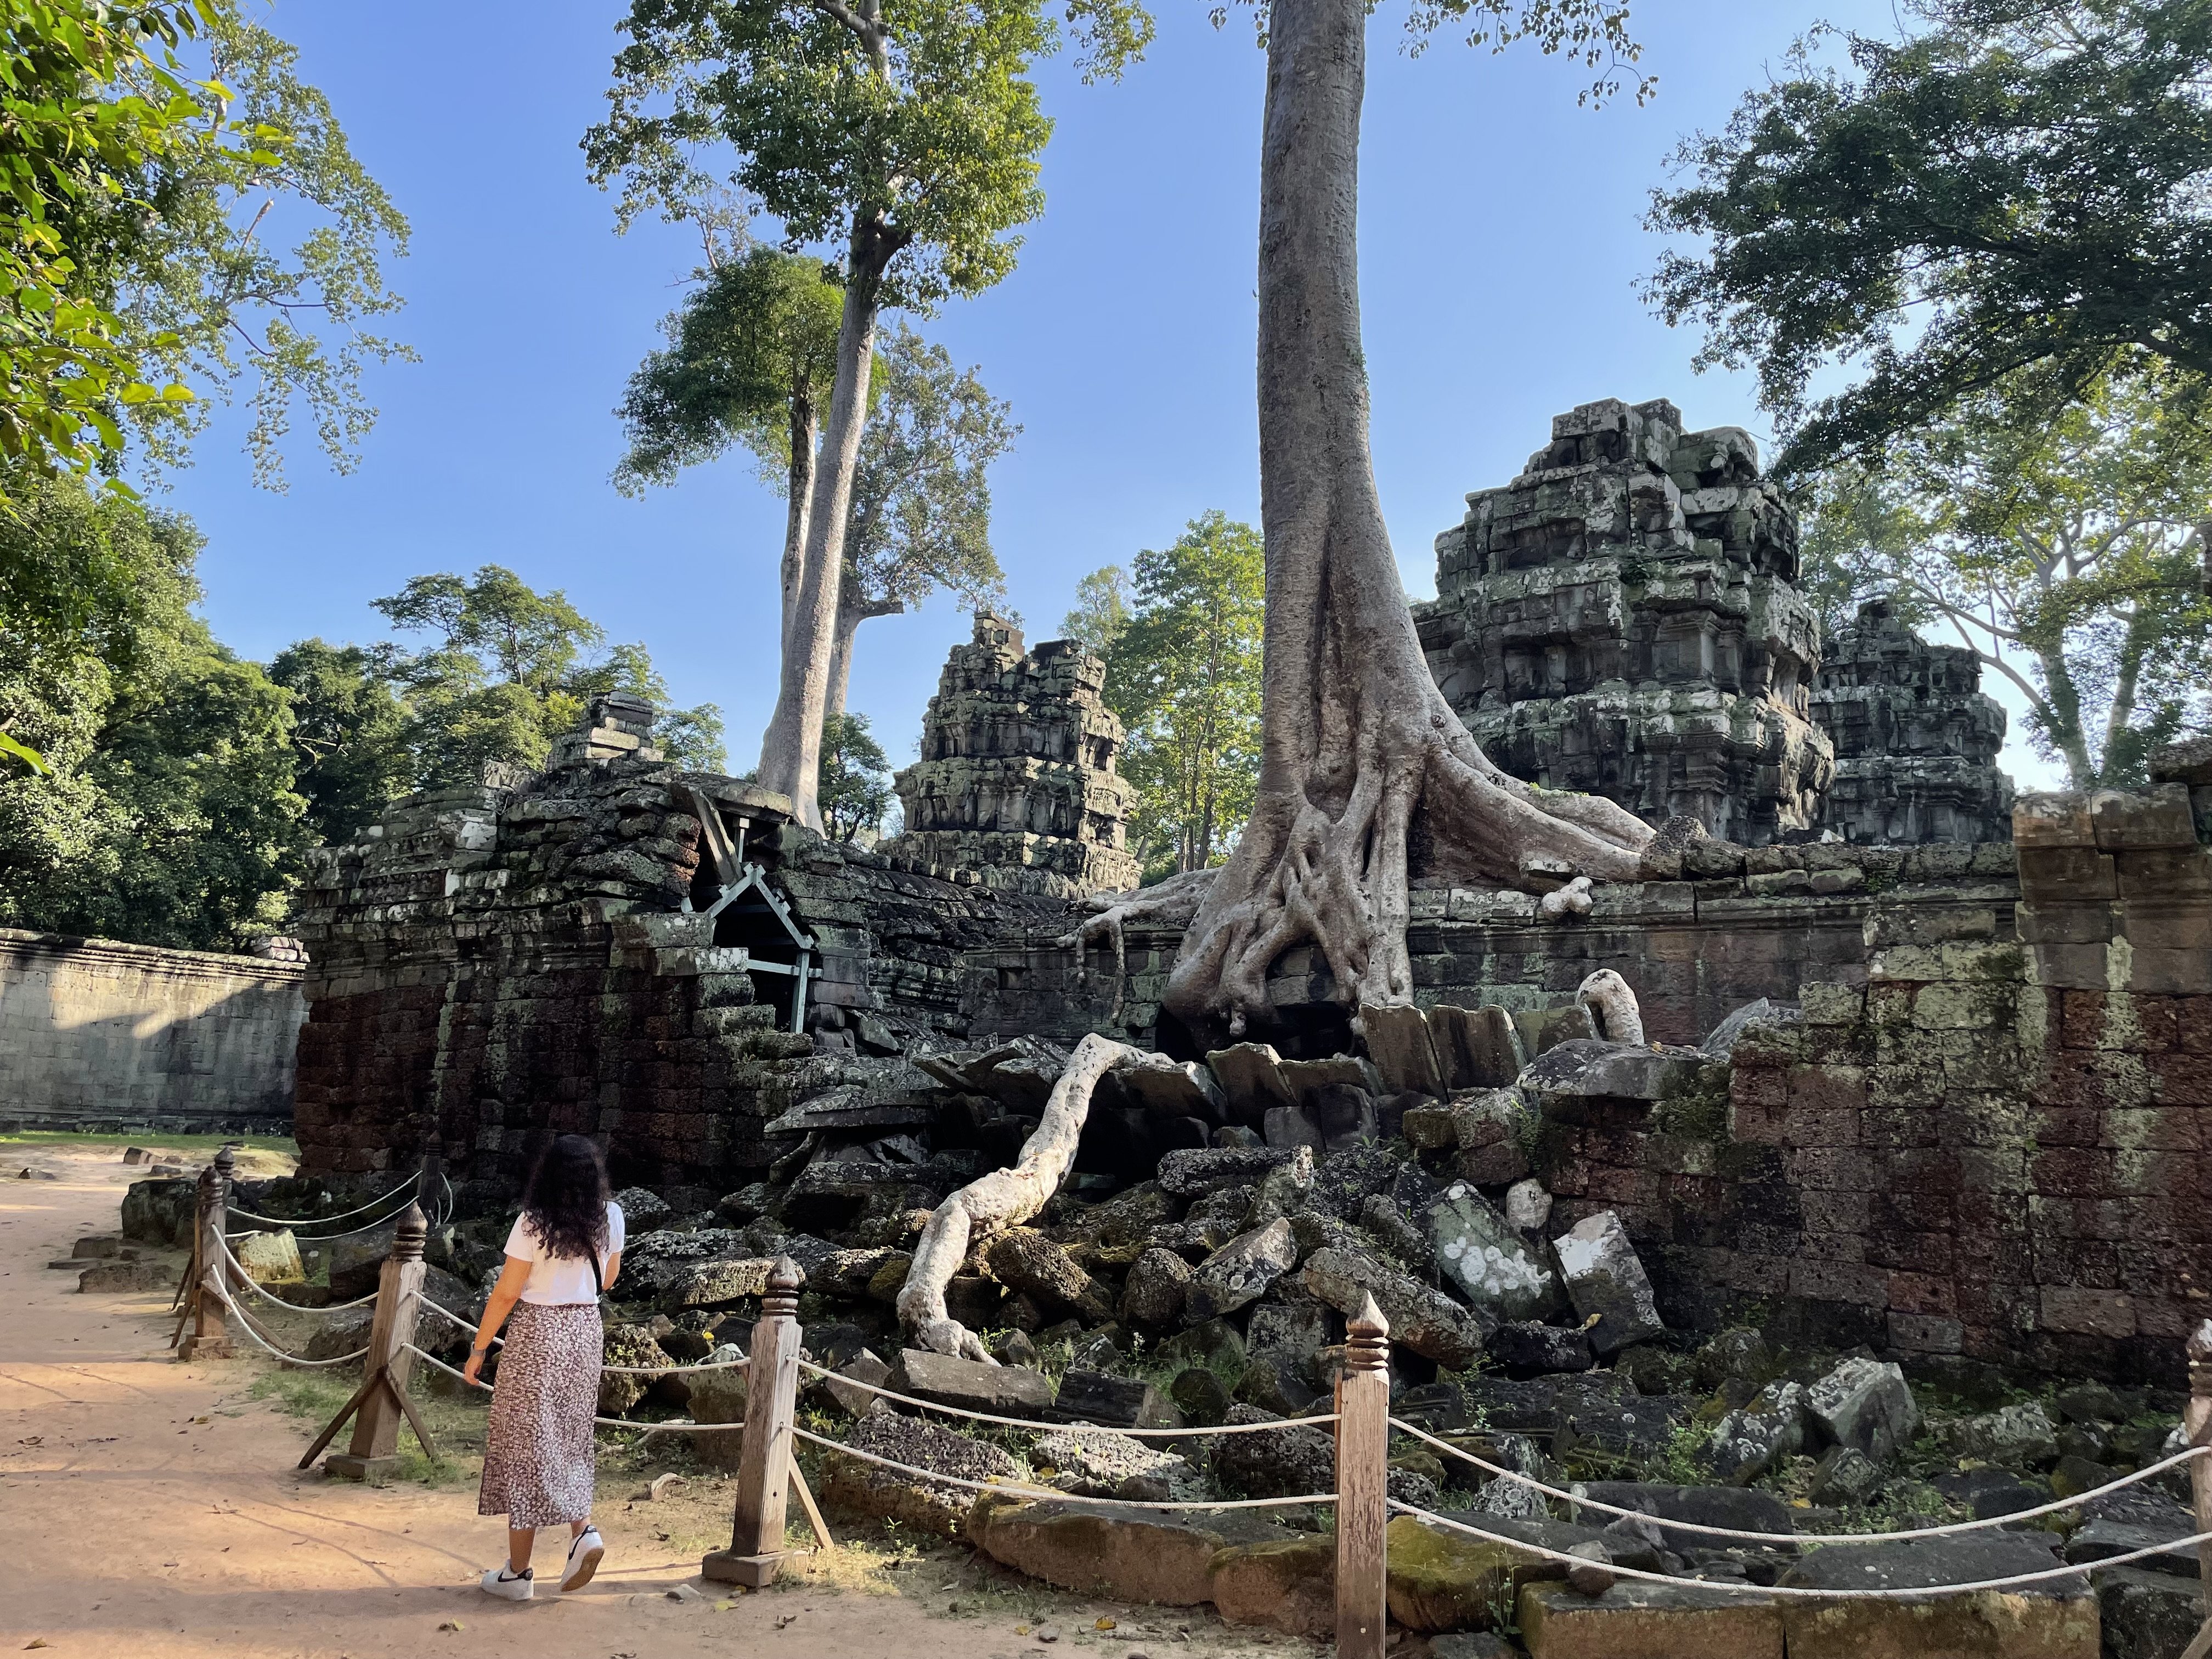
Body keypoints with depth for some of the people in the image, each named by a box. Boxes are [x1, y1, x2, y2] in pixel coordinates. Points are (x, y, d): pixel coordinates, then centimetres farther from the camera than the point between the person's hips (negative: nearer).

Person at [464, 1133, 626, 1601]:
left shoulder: (534, 1223, -16)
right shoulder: (610, 1218, -3)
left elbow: (506, 1294, -11)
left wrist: (478, 1348, -1)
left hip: (538, 1334, -4)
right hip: (587, 1331, 4)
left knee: (525, 1444, 6)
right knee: (569, 1440, 20)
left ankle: (517, 1572, 14)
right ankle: (583, 1531, 3)